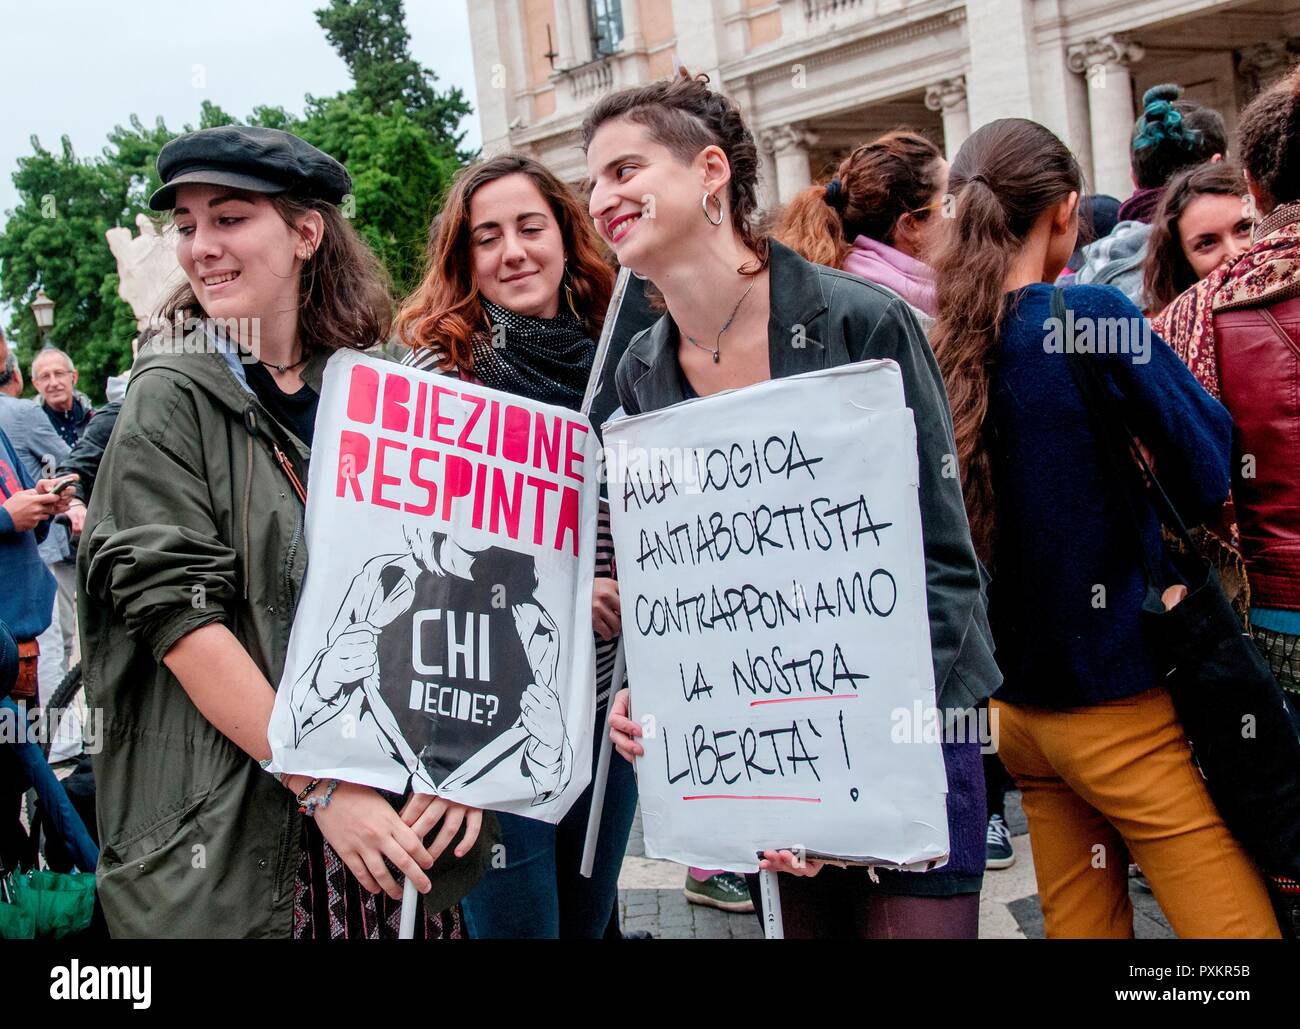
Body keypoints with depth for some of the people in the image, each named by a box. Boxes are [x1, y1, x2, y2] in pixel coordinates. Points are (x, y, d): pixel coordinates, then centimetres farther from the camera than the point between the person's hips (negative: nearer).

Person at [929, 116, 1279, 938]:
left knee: (1082, 925, 16)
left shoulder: (948, 344, 1)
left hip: (1019, 704, 7)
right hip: (1122, 700, -7)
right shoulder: (1091, 315, -16)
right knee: (1239, 926, 2)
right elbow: (1210, 472, -12)